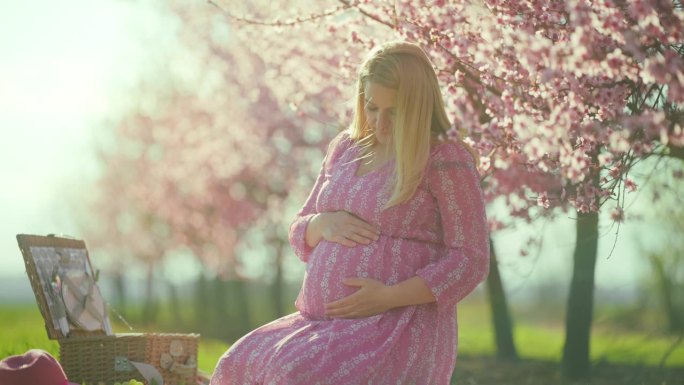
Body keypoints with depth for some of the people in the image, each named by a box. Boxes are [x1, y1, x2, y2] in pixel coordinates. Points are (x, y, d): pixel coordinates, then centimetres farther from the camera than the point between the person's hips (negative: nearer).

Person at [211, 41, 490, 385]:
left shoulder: (447, 161, -5)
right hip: (323, 324, 7)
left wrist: (388, 297, -19)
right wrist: (323, 224, -5)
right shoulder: (346, 148, 15)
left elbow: (470, 260, -9)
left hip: (400, 330, -7)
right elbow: (299, 234, 20)